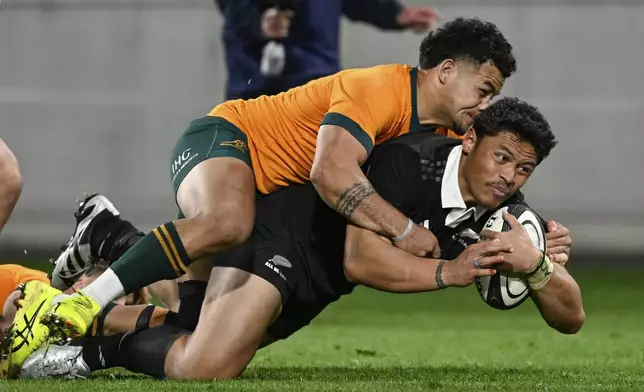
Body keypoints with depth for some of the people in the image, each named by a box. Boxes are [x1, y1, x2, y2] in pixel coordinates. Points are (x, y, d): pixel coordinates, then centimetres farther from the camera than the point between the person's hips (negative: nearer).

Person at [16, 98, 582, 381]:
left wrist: (537, 264, -29)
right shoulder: (408, 162, -26)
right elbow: (360, 259, -33)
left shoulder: (505, 213, -8)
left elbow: (571, 317, -9)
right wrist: (448, 272, -34)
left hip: (316, 285, 8)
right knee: (203, 369, -28)